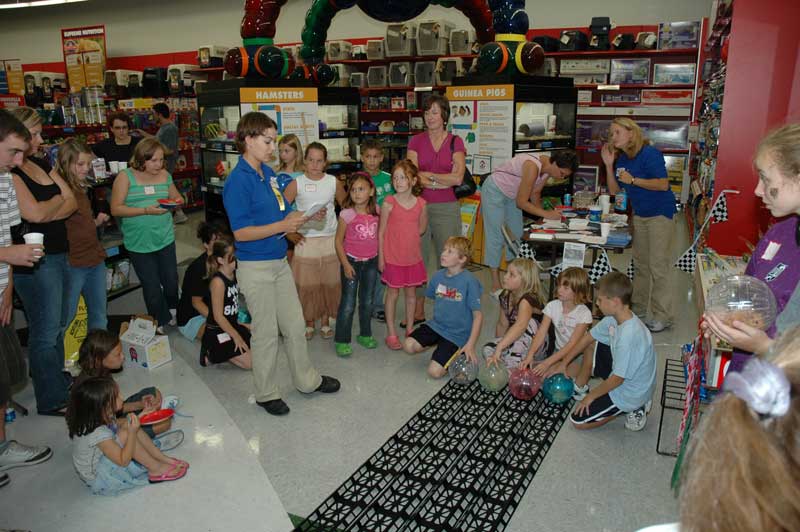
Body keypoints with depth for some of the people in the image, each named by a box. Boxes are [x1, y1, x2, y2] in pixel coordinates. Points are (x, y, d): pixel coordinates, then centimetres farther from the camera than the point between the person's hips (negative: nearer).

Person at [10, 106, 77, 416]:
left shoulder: (42, 165, 11)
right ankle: (51, 400, 13)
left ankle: (58, 379, 34)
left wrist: (45, 211, -13)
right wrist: (57, 199, -2)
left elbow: (72, 202, 5)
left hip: (58, 254, 8)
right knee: (45, 331, 1)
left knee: (55, 325, 19)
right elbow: (35, 213, -22)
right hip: (35, 260, -8)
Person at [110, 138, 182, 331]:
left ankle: (172, 312, 38)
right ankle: (162, 322, 26)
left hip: (165, 238, 3)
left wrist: (176, 202, -5)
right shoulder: (126, 177, -8)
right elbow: (116, 209, -12)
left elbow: (176, 197, 19)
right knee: (152, 287, 7)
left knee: (171, 282, 11)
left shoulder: (164, 175, 4)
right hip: (139, 242, -3)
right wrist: (146, 210, -22)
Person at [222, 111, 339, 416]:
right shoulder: (238, 181, -17)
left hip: (279, 260, 8)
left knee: (295, 324, 17)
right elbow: (241, 233, -20)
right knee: (266, 333, 5)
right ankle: (266, 394, 24)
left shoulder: (268, 172, 7)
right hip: (256, 267, -8)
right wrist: (283, 226, -25)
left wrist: (307, 217, -3)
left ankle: (307, 380, 34)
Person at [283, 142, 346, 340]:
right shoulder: (297, 184, -3)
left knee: (330, 283, 6)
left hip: (330, 240, 1)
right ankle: (309, 323, 20)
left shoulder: (334, 182, 2)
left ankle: (325, 322, 22)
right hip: (305, 241, -1)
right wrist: (289, 234, -6)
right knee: (307, 285, 3)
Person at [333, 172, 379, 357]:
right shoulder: (347, 214, -13)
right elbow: (338, 241, -8)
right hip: (352, 261, -4)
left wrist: (381, 257, 4)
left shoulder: (376, 211, -1)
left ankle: (365, 334, 31)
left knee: (367, 301, 15)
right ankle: (341, 341, 9)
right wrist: (346, 264, -12)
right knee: (348, 303, 0)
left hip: (371, 261, 4)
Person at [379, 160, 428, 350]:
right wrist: (381, 257, -7)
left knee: (411, 293, 13)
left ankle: (410, 329, 29)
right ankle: (391, 333, 17)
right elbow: (381, 231, -7)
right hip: (393, 257, -3)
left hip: (413, 256, 3)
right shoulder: (389, 203, -11)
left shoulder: (421, 204, -4)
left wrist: (407, 236, 1)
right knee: (393, 293, 7)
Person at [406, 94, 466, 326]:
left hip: (446, 208, -1)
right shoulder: (416, 141, 6)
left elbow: (457, 178, -8)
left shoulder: (455, 142, 4)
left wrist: (428, 175, -6)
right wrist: (443, 181, -9)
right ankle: (418, 312, 18)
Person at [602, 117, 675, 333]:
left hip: (660, 213, -8)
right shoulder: (621, 159, 6)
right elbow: (614, 190, 5)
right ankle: (638, 308, 29)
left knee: (658, 266, -7)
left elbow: (663, 184, -24)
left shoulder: (649, 154, -18)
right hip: (639, 214, 9)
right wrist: (609, 165, -5)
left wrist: (633, 180, -25)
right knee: (640, 263, 16)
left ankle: (663, 316, 1)